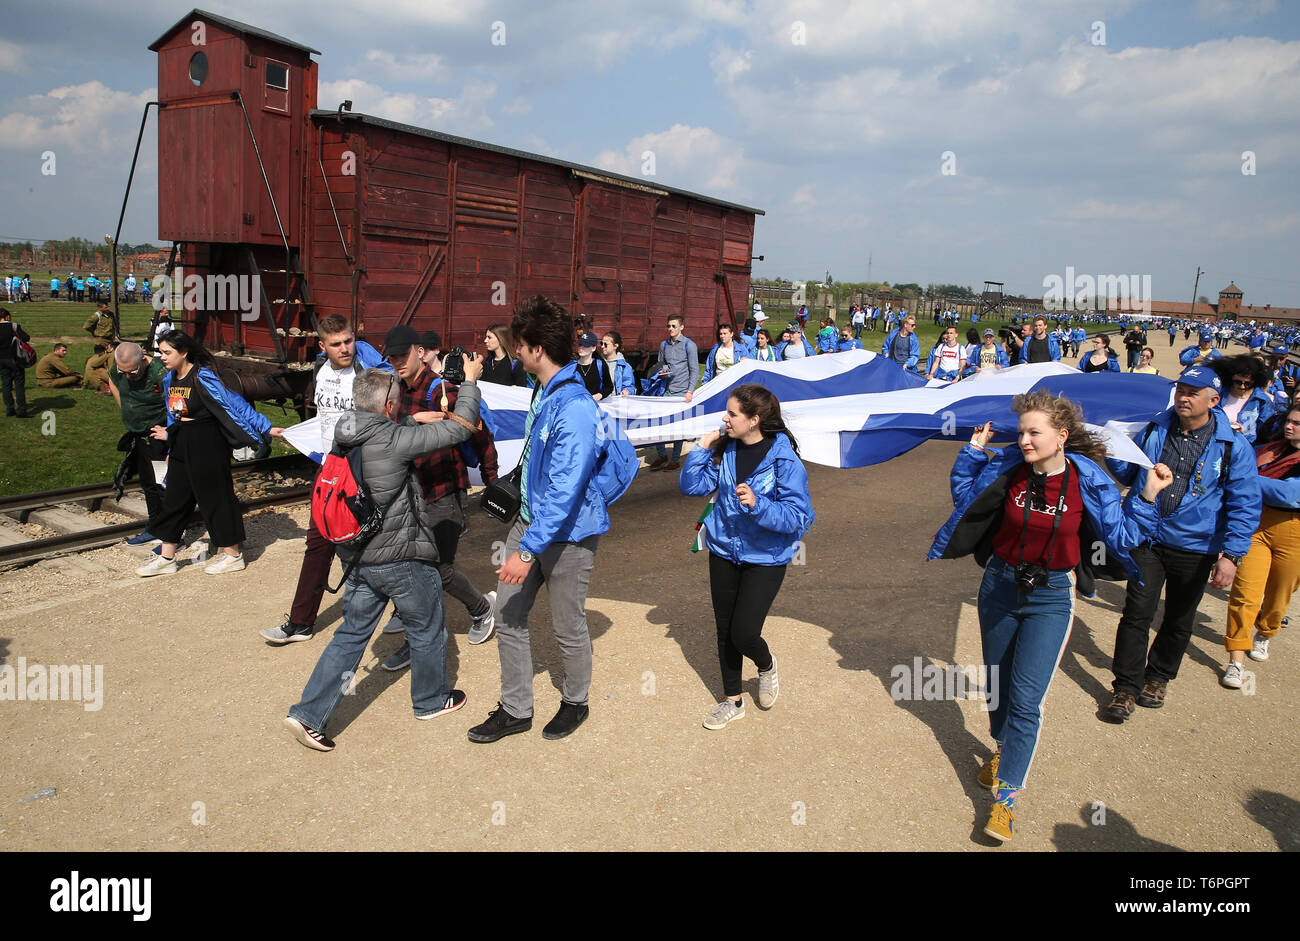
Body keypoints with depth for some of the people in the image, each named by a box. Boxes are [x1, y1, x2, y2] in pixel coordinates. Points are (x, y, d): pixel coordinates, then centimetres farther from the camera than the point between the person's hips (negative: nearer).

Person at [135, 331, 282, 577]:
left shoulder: (202, 377, -17)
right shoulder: (169, 380, 8)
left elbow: (235, 404, -18)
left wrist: (265, 428, -19)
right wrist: (169, 435, 29)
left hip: (207, 444, -8)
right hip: (182, 446, 8)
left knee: (215, 497, 1)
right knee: (175, 498, 12)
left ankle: (233, 556, 15)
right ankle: (166, 559, 23)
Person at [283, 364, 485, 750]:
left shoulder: (347, 438, 0)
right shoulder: (394, 440, -22)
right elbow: (459, 428, -16)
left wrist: (416, 420, 18)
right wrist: (470, 381, -3)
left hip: (358, 557, 7)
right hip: (400, 559, -7)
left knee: (351, 634, 17)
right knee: (427, 630, 16)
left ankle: (308, 715, 15)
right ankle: (431, 700, 35)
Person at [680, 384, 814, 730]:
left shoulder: (784, 459, -19)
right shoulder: (725, 449, -3)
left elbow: (798, 516, -21)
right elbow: (693, 486, 2)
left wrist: (758, 504, -35)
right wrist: (702, 448, -9)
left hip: (765, 558, -5)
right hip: (724, 551, 5)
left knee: (743, 633, -8)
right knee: (724, 630, 13)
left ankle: (767, 665, 30)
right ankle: (732, 701, 34)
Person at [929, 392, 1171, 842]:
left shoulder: (1087, 481, -13)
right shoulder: (1006, 469, -8)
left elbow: (1121, 535, -5)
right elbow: (964, 495, 9)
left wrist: (1146, 496, -15)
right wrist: (975, 449, -1)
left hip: (1051, 597, -3)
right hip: (1000, 585, 3)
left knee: (1026, 698, -7)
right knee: (997, 684, 18)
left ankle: (1005, 796, 2)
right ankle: (1004, 749, 45)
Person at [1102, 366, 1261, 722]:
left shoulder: (1233, 446, -7)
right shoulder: (1153, 431, 1)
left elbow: (1245, 505, -7)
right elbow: (1129, 475, 13)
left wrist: (1231, 554, -15)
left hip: (1195, 549, -1)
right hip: (1147, 541, 1)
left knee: (1178, 621, 15)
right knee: (1136, 614, -3)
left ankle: (1158, 676, 36)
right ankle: (1126, 687, 8)